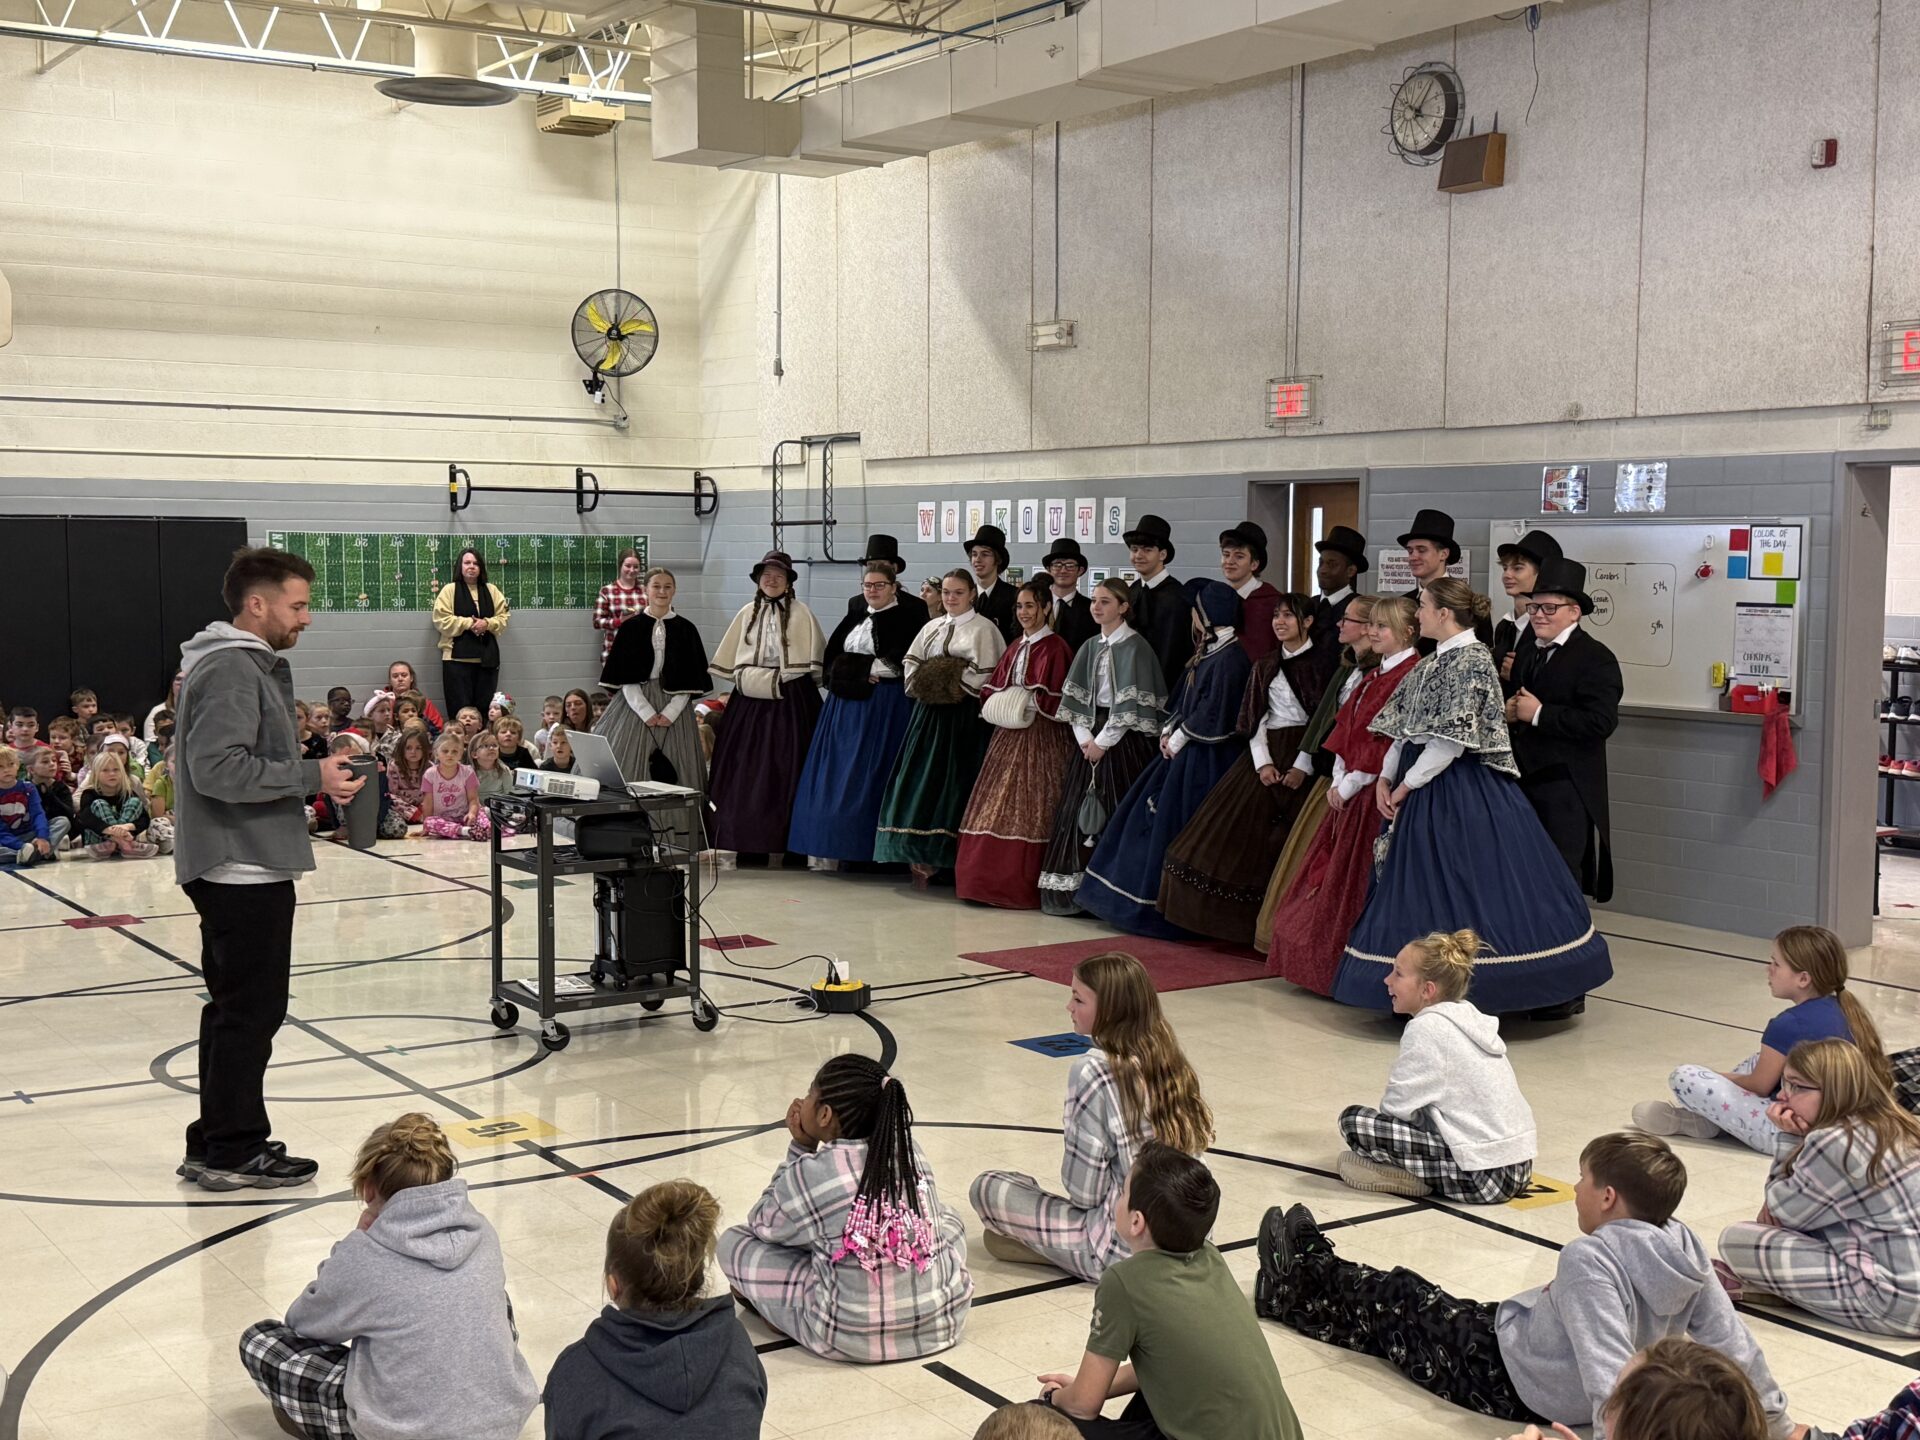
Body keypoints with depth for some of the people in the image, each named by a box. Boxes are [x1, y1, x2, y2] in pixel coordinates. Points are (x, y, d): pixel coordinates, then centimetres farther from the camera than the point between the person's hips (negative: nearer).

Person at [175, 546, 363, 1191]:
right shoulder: (231, 669, -16)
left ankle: (218, 1143, 25)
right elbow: (218, 768, -25)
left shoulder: (250, 665, 16)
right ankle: (233, 1150, 4)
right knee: (251, 1011, -4)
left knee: (236, 1009, 16)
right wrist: (313, 776, -20)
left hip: (239, 867, 11)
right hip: (243, 867, -11)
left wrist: (315, 773, 10)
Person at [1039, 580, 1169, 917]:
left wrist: (1103, 741, -13)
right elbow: (1075, 697, 9)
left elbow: (1131, 703, -12)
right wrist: (1084, 736, -5)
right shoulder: (1090, 648, 13)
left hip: (1122, 741, -6)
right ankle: (1076, 890, 9)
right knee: (1080, 811, 4)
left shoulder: (1134, 646, -7)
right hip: (1090, 739, 6)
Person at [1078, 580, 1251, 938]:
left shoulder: (1230, 657, -17)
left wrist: (1178, 738, -11)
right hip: (1185, 751, 10)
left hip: (1206, 759, -10)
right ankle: (1146, 901, 18)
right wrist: (1168, 731, 3)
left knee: (1173, 825, -5)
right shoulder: (1207, 651, 13)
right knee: (1150, 815, 11)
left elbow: (1213, 714, -20)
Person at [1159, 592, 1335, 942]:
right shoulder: (1265, 665, 14)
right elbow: (1254, 718, 9)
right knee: (1243, 834, 0)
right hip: (1265, 754, 5)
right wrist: (1262, 763, -7)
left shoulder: (1323, 661, -1)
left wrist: (1304, 766, -15)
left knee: (1289, 845, -9)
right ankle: (1242, 922, 10)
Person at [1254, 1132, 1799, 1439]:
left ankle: (1294, 1289, 45)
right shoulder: (1686, 1248, -15)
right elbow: (1731, 1340, -9)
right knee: (1420, 1300, 26)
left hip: (1510, 1379, -8)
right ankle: (1314, 1268, 49)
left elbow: (1608, 1367, -44)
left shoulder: (1590, 1259, -37)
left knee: (1398, 1307, 17)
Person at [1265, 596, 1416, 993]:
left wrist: (1350, 784, -14)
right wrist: (1338, 780, 3)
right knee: (1330, 874, 13)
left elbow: (1390, 741, -19)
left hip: (1376, 792, -10)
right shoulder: (1370, 677, 16)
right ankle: (1326, 959, 22)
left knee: (1357, 879, -5)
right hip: (1349, 790, 10)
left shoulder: (1411, 676, -15)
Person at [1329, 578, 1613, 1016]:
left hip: (1462, 793, -9)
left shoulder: (1472, 660, -13)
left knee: (1464, 892, -4)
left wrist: (1408, 784, -14)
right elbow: (1404, 728, 15)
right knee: (1423, 890, 11)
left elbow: (1453, 739, -18)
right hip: (1423, 791, 9)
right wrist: (1386, 778, 3)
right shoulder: (1429, 664, 13)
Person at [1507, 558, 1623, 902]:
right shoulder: (1528, 653, 17)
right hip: (1524, 780, 8)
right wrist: (1509, 711, 4)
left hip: (1565, 792, -8)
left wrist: (1539, 714, -20)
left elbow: (1601, 722, -22)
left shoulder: (1595, 658, -10)